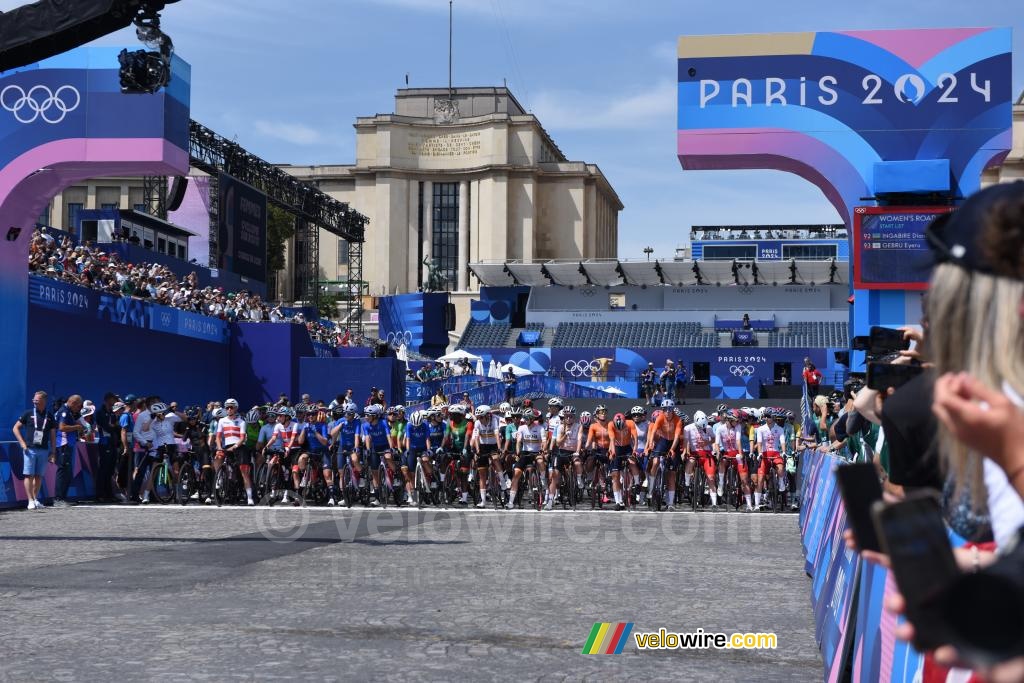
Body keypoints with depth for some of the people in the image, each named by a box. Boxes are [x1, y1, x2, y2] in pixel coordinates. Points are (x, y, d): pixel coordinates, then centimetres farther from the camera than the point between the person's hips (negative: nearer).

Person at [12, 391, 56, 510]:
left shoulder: (50, 417, 7)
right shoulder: (28, 414, 3)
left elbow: (53, 435, 11)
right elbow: (15, 428, 6)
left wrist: (52, 451, 5)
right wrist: (22, 443, -4)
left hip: (43, 450, 2)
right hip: (30, 449, -2)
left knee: (39, 476, 6)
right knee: (29, 475, -6)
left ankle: (36, 499, 14)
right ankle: (31, 501, -6)